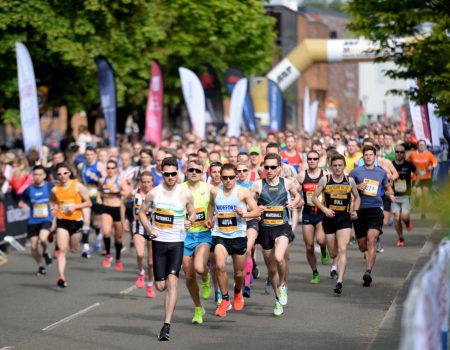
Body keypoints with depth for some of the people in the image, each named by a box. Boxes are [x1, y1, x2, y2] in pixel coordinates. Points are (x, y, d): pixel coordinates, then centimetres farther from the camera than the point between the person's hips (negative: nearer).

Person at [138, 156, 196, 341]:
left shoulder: (185, 194, -3)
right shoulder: (154, 193, 0)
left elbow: (192, 213, 11)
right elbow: (142, 212, 11)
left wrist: (190, 221, -12)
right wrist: (149, 229, -6)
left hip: (177, 242, -2)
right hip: (159, 242, 2)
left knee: (172, 281, -17)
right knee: (160, 286, 3)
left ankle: (166, 326, -17)